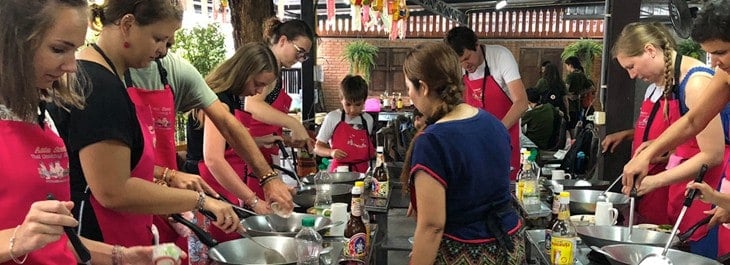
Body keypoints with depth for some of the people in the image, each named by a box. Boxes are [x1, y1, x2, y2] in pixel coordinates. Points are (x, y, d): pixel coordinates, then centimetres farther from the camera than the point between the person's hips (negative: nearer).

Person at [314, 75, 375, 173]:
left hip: (363, 171, 3)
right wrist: (331, 152, -16)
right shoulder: (332, 118, -2)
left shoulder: (368, 120, 8)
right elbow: (317, 148, 1)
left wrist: (373, 153, 5)